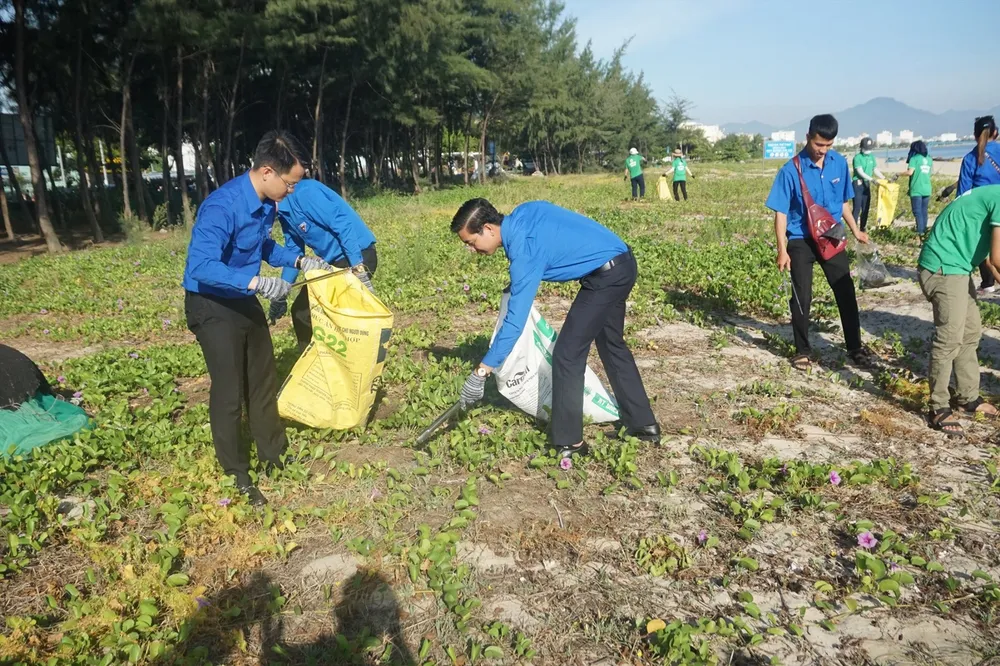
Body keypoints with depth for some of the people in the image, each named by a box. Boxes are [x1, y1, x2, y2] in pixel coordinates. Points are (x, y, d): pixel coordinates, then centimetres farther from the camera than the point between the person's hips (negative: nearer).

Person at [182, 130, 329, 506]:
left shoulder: (266, 203, -2)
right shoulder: (222, 207, -29)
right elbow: (201, 266, -38)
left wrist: (299, 261, 2)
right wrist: (256, 282, -46)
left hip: (245, 302, 8)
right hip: (212, 306, -8)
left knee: (264, 381, 16)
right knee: (229, 391, 0)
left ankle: (273, 453, 34)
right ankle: (236, 475, 17)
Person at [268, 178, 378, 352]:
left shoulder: (303, 192, -20)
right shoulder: (283, 212, 9)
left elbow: (343, 225, -24)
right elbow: (294, 253, 18)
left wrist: (359, 272, -27)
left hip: (357, 256, -10)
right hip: (332, 261, 10)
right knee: (301, 311, 13)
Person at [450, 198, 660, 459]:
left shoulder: (525, 250, -21)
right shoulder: (523, 212, 3)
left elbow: (515, 320, -23)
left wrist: (482, 371, -19)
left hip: (605, 276, -10)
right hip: (622, 264, 10)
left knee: (566, 355, -5)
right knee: (612, 345, 21)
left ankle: (569, 443, 4)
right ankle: (644, 424, 30)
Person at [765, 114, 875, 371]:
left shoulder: (840, 163, -2)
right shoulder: (791, 170, -15)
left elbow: (843, 201, 13)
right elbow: (781, 212, -12)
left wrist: (855, 230, 16)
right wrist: (782, 250, -16)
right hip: (801, 241, -4)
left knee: (846, 293, 7)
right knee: (802, 298, 1)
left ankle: (855, 347, 21)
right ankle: (802, 351, 16)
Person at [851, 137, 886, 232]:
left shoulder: (872, 157, 10)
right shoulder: (857, 157, -11)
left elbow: (875, 170, 16)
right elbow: (860, 172, -19)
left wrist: (885, 179, 7)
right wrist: (872, 179, -28)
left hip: (867, 185, 7)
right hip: (858, 184, -7)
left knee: (866, 208, 9)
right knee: (857, 208, -10)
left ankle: (863, 228, 17)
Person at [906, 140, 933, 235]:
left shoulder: (914, 158, -7)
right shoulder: (929, 159, 13)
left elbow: (910, 172, -16)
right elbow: (932, 170, 20)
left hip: (916, 190, -6)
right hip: (927, 189, 6)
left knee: (917, 211, -5)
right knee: (924, 210, 12)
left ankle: (920, 231, -10)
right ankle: (924, 229, 15)